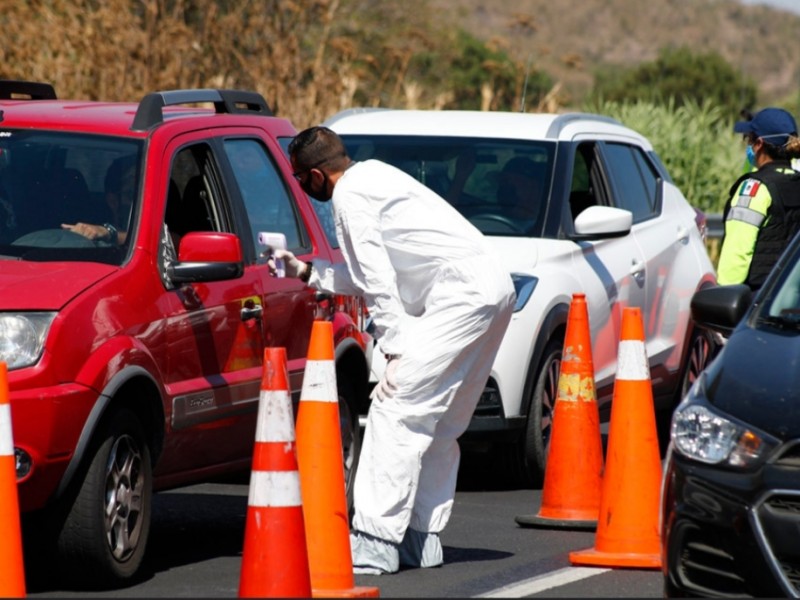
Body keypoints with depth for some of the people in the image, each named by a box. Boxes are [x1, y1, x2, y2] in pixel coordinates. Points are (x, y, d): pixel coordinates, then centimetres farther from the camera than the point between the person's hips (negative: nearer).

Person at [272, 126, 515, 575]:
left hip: (461, 295, -10)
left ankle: (376, 541, -17)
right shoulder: (372, 175, 24)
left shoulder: (349, 196, -6)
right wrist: (308, 272, 36)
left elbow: (378, 281, -12)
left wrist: (396, 349, -12)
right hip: (494, 288, 10)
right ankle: (422, 537, 17)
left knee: (396, 408, -12)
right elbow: (371, 273, 31)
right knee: (437, 423, 16)